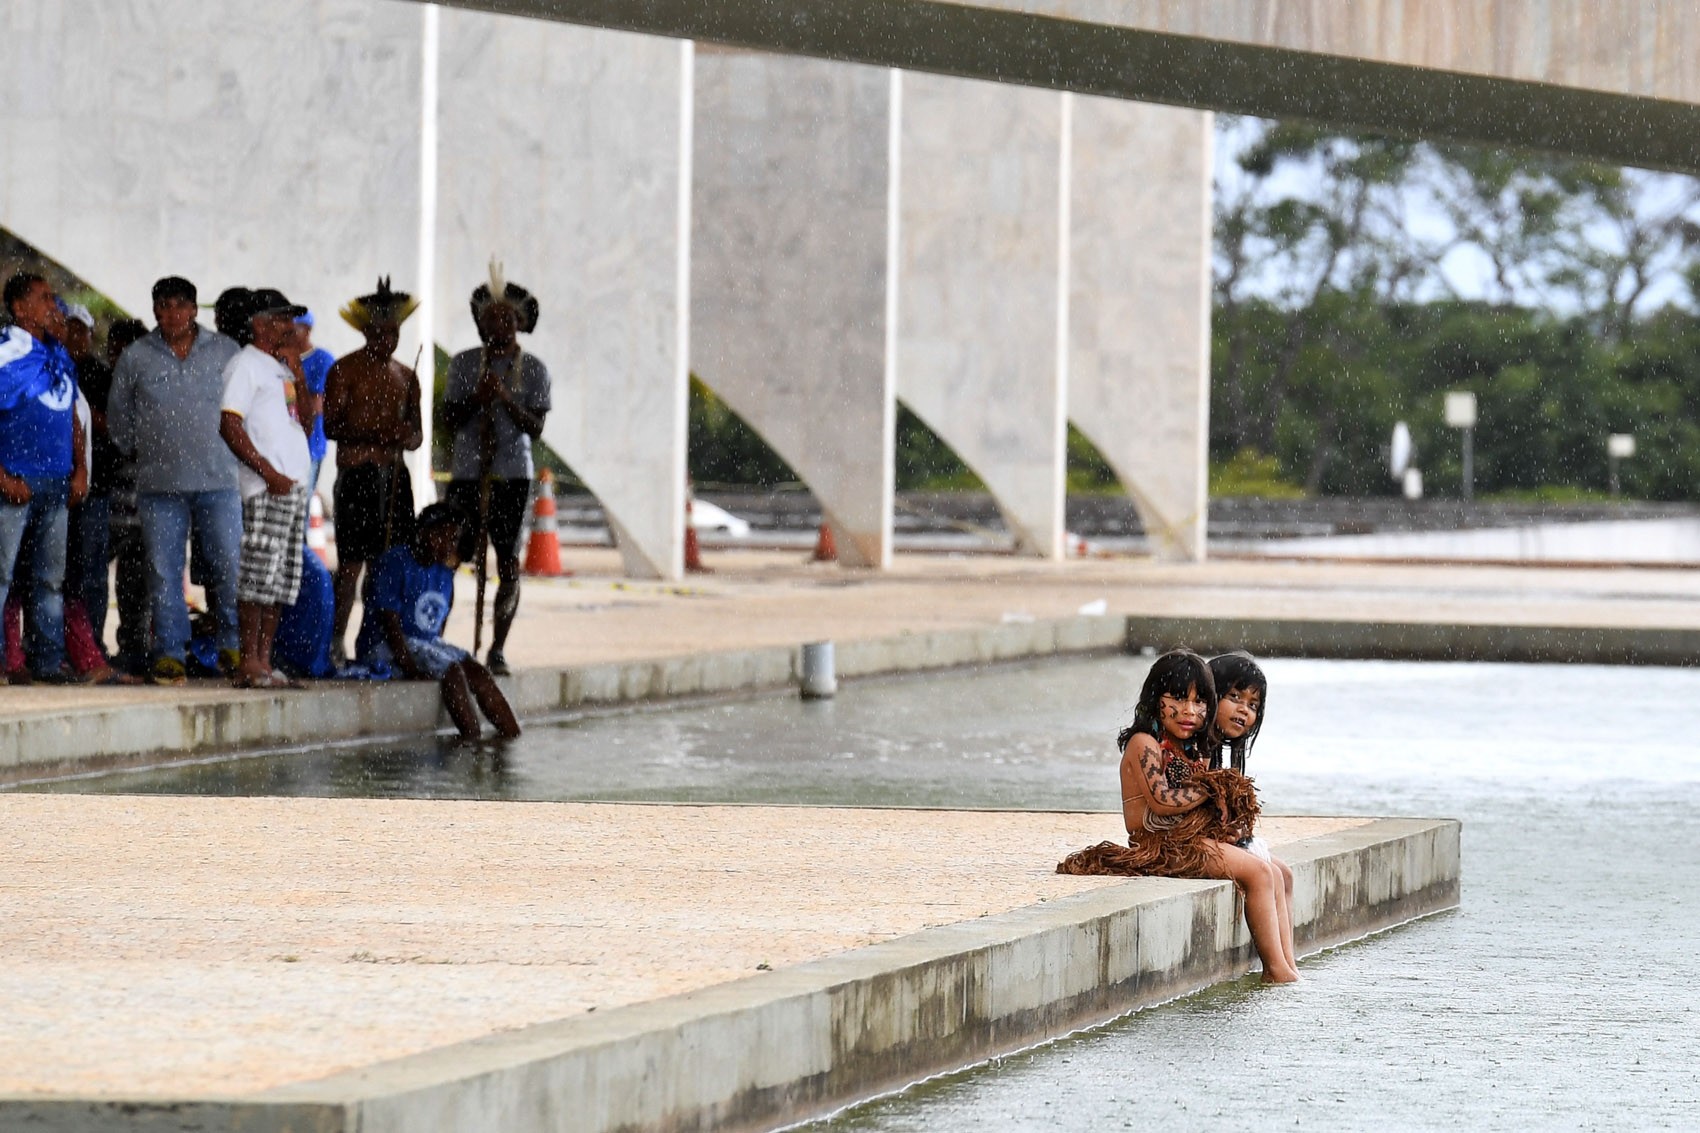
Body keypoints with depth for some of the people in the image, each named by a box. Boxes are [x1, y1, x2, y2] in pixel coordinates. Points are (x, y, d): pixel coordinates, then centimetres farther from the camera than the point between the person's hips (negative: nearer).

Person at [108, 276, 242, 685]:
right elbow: (118, 415, 17)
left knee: (227, 565, -3)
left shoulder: (225, 352, 6)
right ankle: (170, 654, 3)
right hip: (159, 483, 0)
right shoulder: (136, 358, 6)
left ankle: (231, 646, 12)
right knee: (163, 571, -1)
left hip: (217, 479, 0)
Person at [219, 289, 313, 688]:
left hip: (294, 484, 9)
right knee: (260, 574, -10)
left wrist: (296, 367, 11)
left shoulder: (279, 365, 20)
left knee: (283, 579, 8)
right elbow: (229, 426, -14)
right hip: (267, 487, -9)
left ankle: (264, 661, 11)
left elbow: (304, 416, 19)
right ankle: (249, 663, -10)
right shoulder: (245, 363, -6)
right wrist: (268, 473, -17)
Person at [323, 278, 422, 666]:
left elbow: (416, 430, 22)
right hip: (356, 470, -6)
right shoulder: (345, 370, -1)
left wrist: (409, 438, -3)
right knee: (352, 560, -11)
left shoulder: (405, 377, 18)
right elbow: (331, 426, -9)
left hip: (393, 471, 6)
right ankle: (336, 641, -9)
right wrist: (374, 433, -22)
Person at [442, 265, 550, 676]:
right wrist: (477, 398, -13)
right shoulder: (463, 364, 7)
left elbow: (535, 428, -4)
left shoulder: (533, 369, 4)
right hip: (467, 475, 0)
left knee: (509, 563, -2)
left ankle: (497, 649, 6)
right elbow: (450, 421, 4)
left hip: (513, 476, 0)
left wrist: (506, 398, -18)